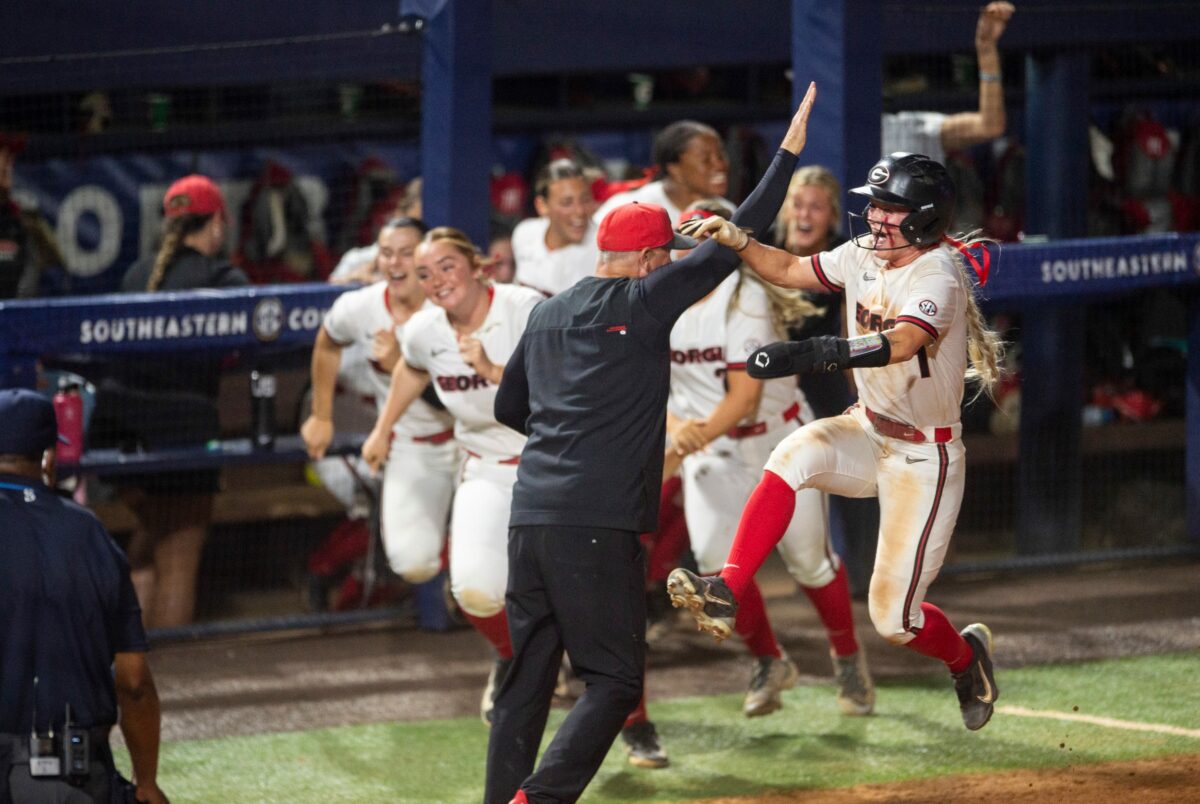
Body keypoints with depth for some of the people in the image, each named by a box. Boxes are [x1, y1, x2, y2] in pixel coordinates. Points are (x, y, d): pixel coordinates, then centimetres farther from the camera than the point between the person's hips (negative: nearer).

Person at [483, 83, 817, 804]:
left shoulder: (547, 315, 18)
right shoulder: (641, 303, -3)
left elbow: (509, 407, 28)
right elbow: (731, 247, -3)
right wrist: (788, 154, 2)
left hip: (528, 519, 7)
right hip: (597, 525, -7)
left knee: (528, 677, 10)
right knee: (614, 681, -3)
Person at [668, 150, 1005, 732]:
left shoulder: (938, 274, -25)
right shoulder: (863, 256, 0)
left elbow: (901, 343, -42)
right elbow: (789, 271, 11)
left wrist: (810, 354, -55)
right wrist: (737, 241, -10)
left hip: (925, 457, -6)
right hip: (868, 432, 6)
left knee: (893, 617, -6)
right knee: (794, 456, -29)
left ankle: (966, 655, 28)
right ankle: (727, 592, -32)